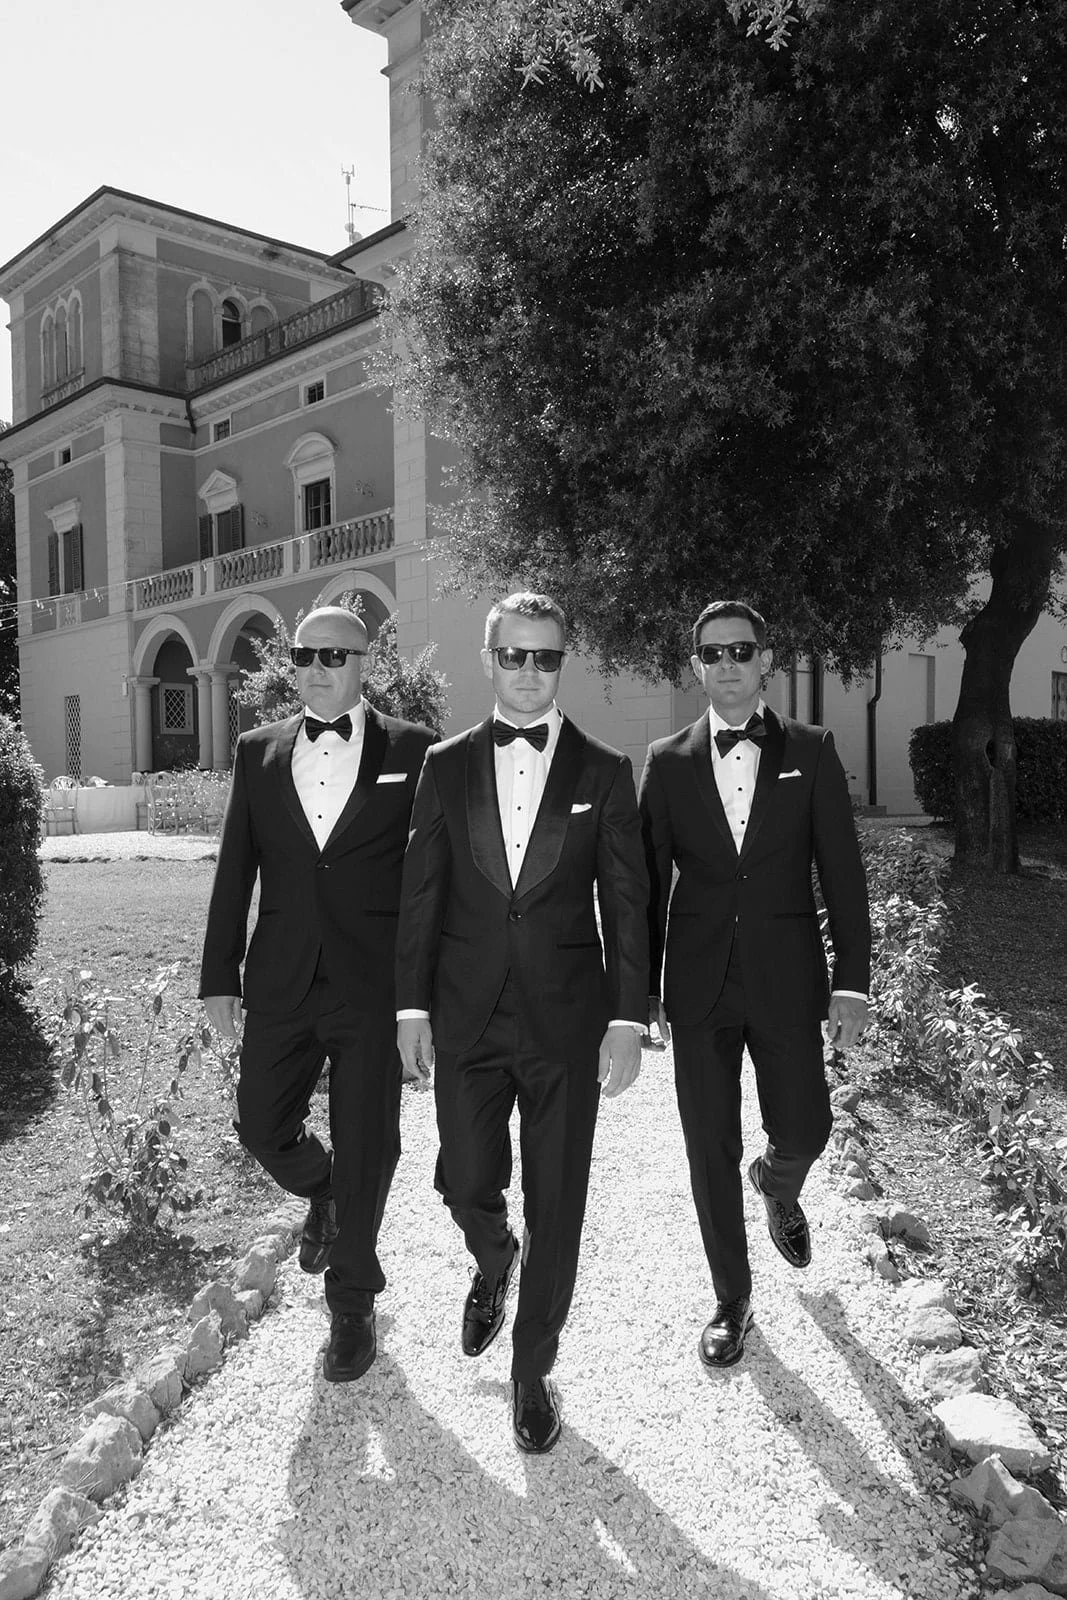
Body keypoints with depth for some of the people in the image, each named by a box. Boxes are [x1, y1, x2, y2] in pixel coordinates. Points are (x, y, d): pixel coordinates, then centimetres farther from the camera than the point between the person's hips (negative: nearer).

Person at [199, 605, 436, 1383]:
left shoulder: (412, 750, -3)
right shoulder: (258, 751, 7)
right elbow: (235, 871, 8)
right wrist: (220, 975, 6)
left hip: (374, 986, -3)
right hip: (282, 983, 3)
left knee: (365, 1149, 7)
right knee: (263, 1126, 9)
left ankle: (352, 1305, 30)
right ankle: (325, 1196, 45)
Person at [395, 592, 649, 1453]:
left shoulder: (604, 772, 0)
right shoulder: (446, 767, 4)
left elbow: (627, 903, -1)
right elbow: (421, 893, 5)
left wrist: (628, 1019, -6)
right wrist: (413, 1003, 1)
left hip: (566, 1020, -1)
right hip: (467, 1017, 1)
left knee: (556, 1203, 6)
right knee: (468, 1183, 10)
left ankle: (534, 1369, 28)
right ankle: (494, 1264, 46)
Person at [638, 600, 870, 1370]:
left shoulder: (812, 751, 0)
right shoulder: (667, 760, 2)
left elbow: (843, 872, -1)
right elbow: (649, 879, 4)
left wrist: (852, 982, -6)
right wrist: (642, 989, 3)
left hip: (787, 980, 0)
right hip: (699, 984, 1)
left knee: (803, 1130, 4)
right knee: (711, 1151, 7)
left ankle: (778, 1187, 43)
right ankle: (732, 1298, 28)